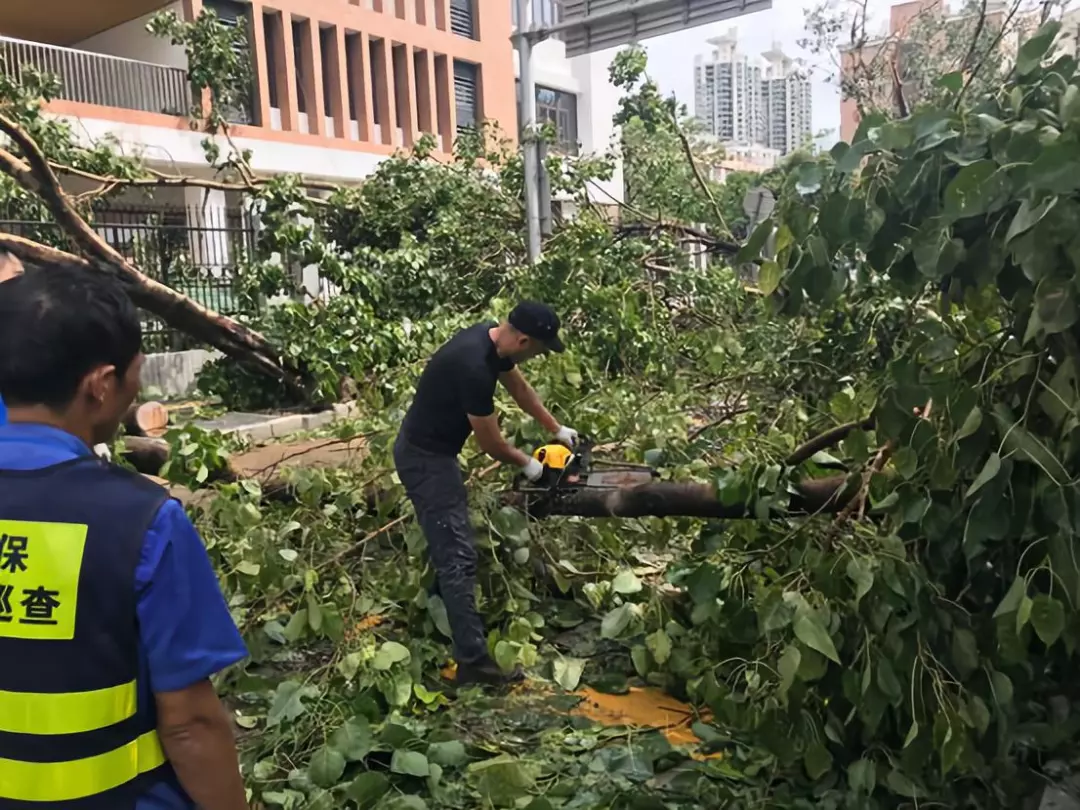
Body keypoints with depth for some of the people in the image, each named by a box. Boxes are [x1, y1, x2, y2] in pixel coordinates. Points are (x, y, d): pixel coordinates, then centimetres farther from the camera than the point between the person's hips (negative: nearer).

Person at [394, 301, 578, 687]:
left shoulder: (493, 340, -2)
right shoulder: (473, 366, -31)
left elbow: (520, 388, 18)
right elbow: (492, 444, -20)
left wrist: (557, 430, 25)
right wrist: (527, 464, -1)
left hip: (435, 451, 10)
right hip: (425, 459, -10)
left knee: (450, 546, 22)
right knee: (458, 556, -10)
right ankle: (473, 661, -7)